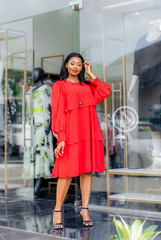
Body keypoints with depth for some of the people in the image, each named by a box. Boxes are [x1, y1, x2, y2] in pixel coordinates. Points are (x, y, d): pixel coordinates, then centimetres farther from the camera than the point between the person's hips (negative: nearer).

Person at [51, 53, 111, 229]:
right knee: (67, 173, -6)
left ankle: (85, 209, 10)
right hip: (71, 133, -4)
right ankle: (57, 211, 5)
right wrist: (61, 138, -12)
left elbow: (106, 91, 4)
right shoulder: (60, 85, 7)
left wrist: (90, 74, 11)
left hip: (90, 133, 4)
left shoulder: (87, 85, 20)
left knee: (88, 170, 3)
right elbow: (57, 113, -1)